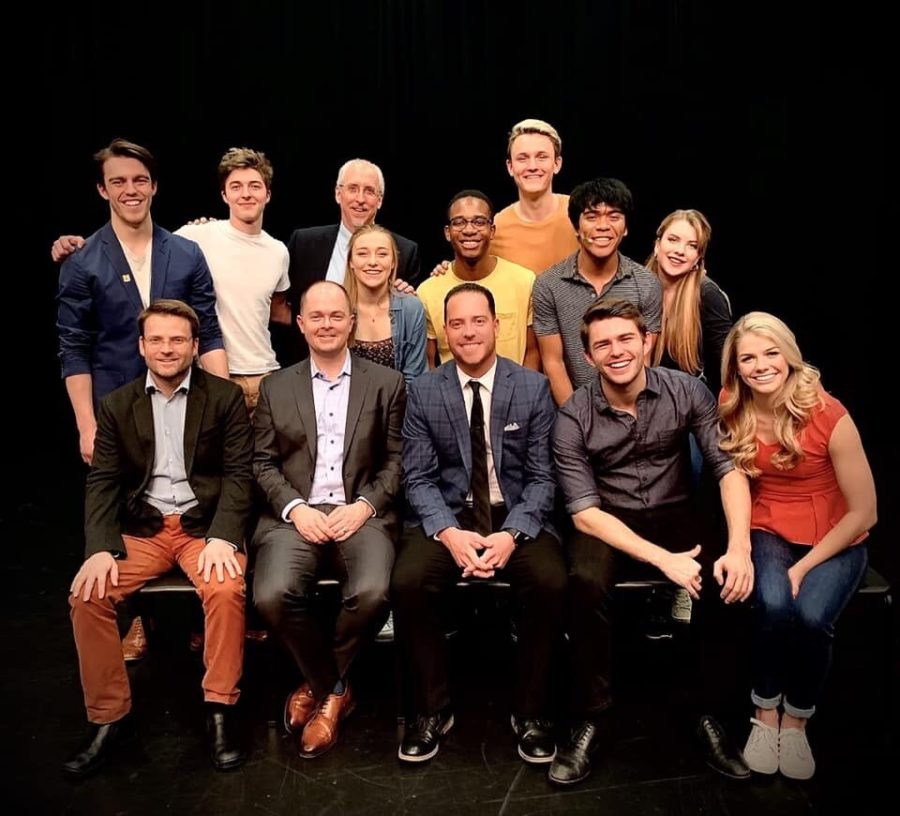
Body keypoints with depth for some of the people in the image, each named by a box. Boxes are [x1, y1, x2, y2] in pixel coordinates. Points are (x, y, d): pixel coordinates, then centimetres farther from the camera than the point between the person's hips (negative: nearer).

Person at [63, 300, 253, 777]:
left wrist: (223, 537, -19)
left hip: (204, 522, -3)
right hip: (141, 528, 3)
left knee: (227, 589, -30)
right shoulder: (117, 405, 9)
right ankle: (109, 717, -3)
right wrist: (101, 548, -11)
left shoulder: (225, 397, 1)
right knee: (87, 595, -20)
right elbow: (102, 482, 5)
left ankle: (219, 710, -12)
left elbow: (238, 473, -4)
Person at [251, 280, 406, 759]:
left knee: (372, 594, -30)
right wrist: (295, 508, -8)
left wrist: (364, 505, -9)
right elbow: (263, 463, 9)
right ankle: (334, 688, 3)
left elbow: (396, 459, 6)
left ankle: (322, 685, 5)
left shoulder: (386, 383, 10)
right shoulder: (275, 387, 14)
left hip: (360, 514, -1)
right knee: (273, 596, -27)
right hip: (294, 515, 1)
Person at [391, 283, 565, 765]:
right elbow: (418, 477, -1)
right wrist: (449, 533, -18)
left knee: (551, 583, -28)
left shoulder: (534, 388, 1)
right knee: (407, 583, -26)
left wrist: (512, 534, -18)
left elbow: (542, 476, -2)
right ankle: (432, 708, -2)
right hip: (447, 516, 1)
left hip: (518, 516, 0)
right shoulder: (423, 392, 3)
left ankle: (530, 710, -3)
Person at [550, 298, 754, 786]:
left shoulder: (686, 392, -6)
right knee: (585, 582, -33)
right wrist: (664, 559, -26)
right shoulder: (574, 418, -11)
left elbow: (729, 467, -9)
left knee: (730, 581, -27)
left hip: (674, 515, 2)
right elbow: (584, 511, -15)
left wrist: (739, 549, -26)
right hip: (608, 524, -1)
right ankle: (589, 720, -14)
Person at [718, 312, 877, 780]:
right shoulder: (732, 411, -9)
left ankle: (796, 721, 0)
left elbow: (864, 513, -13)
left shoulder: (829, 416, -19)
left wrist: (803, 567, -14)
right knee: (774, 605, -28)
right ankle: (766, 714, -3)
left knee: (811, 616, -28)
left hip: (834, 542, -2)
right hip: (768, 533, 2)